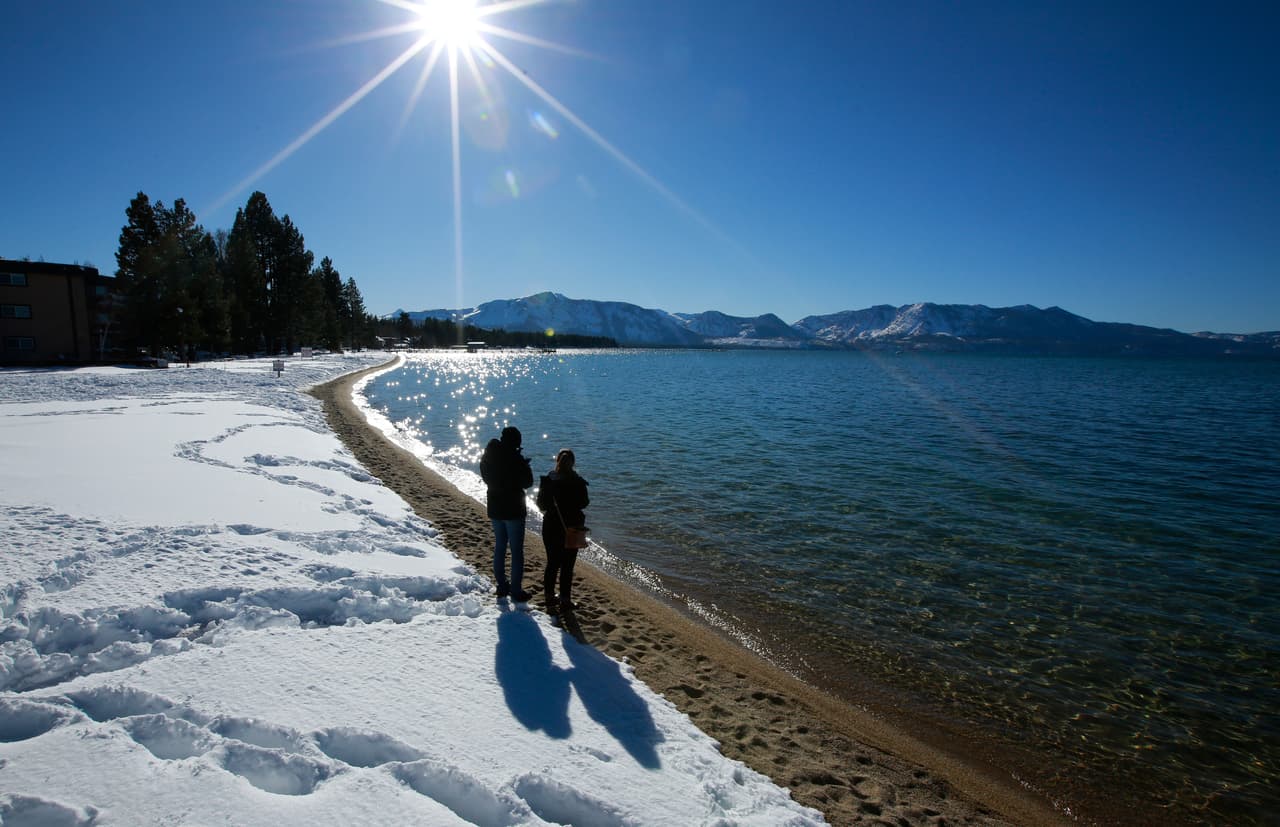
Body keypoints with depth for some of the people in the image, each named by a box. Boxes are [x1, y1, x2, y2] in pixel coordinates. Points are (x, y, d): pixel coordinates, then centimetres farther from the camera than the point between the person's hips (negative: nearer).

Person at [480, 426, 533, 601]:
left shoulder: (488, 456, 1)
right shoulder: (516, 458, -20)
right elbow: (528, 482, -13)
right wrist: (526, 467, 5)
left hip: (494, 508, 6)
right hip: (513, 509, -6)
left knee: (499, 547, 17)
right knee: (516, 550, 3)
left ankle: (501, 585, 24)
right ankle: (515, 590, 6)